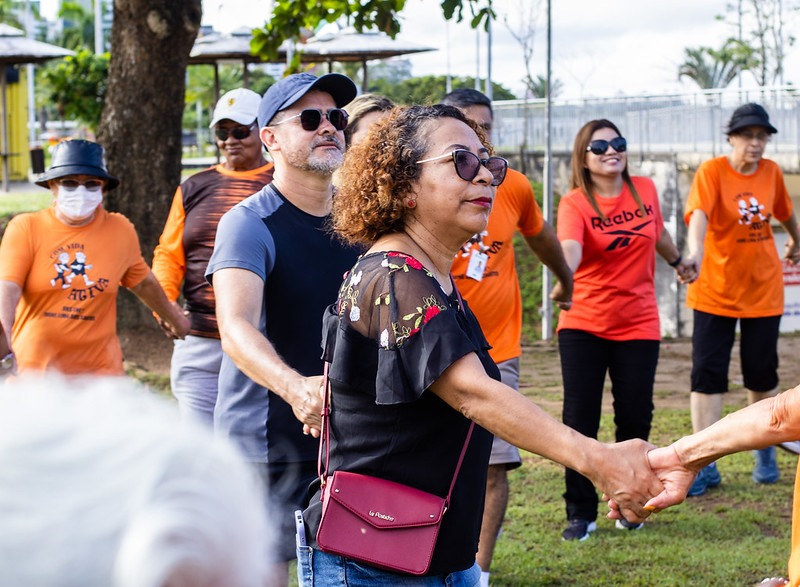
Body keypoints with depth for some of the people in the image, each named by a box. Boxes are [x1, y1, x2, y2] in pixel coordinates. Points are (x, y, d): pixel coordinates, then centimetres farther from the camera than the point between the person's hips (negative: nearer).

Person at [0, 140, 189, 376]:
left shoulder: (121, 231, 4)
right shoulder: (25, 228, -4)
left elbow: (143, 283, 21)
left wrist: (172, 317, 35)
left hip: (100, 368, 2)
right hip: (34, 369, -2)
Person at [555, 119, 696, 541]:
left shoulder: (645, 190, 1)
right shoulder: (575, 203, -12)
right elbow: (569, 247, -32)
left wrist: (677, 261, 39)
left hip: (638, 325, 3)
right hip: (584, 324, -3)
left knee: (634, 418, 6)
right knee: (579, 419, -2)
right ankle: (581, 513, 9)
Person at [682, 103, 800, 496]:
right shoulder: (711, 172, -13)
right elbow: (698, 214, -31)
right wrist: (695, 252, -49)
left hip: (763, 291, 3)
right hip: (715, 293, -3)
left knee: (762, 375, 9)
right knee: (707, 375, -3)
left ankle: (765, 455, 29)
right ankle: (705, 467, 4)